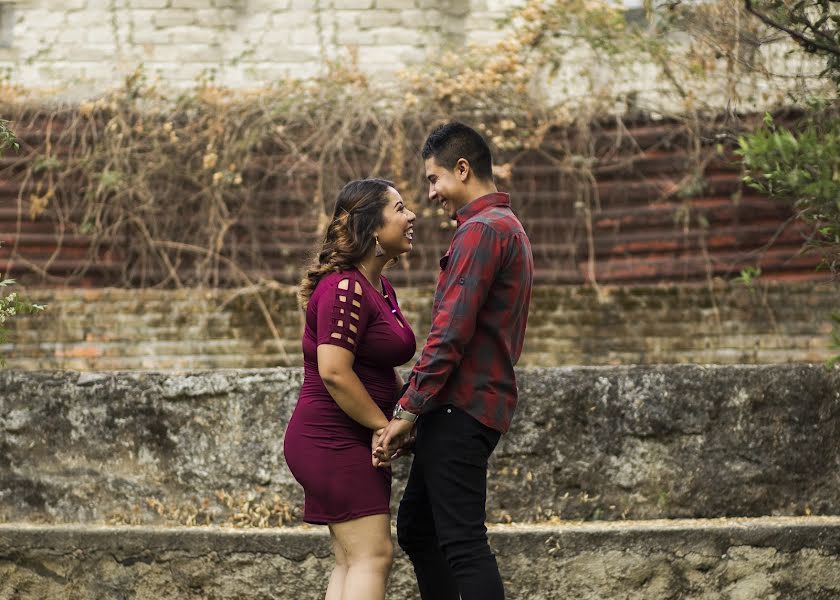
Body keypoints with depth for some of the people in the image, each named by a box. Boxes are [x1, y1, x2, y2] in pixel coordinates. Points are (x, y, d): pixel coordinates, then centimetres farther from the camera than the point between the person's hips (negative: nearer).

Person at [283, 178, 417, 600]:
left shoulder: (379, 288, 14)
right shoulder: (345, 288, -18)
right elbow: (334, 372, -25)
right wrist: (383, 426, -17)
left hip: (351, 442, 10)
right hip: (333, 439, -10)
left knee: (351, 562, 10)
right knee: (372, 555, -13)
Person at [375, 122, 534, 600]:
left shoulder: (482, 229, -12)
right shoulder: (509, 228, 22)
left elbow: (451, 332, -20)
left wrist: (407, 411, -17)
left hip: (460, 408, -11)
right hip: (480, 404, 11)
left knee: (461, 541, -11)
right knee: (416, 529, 16)